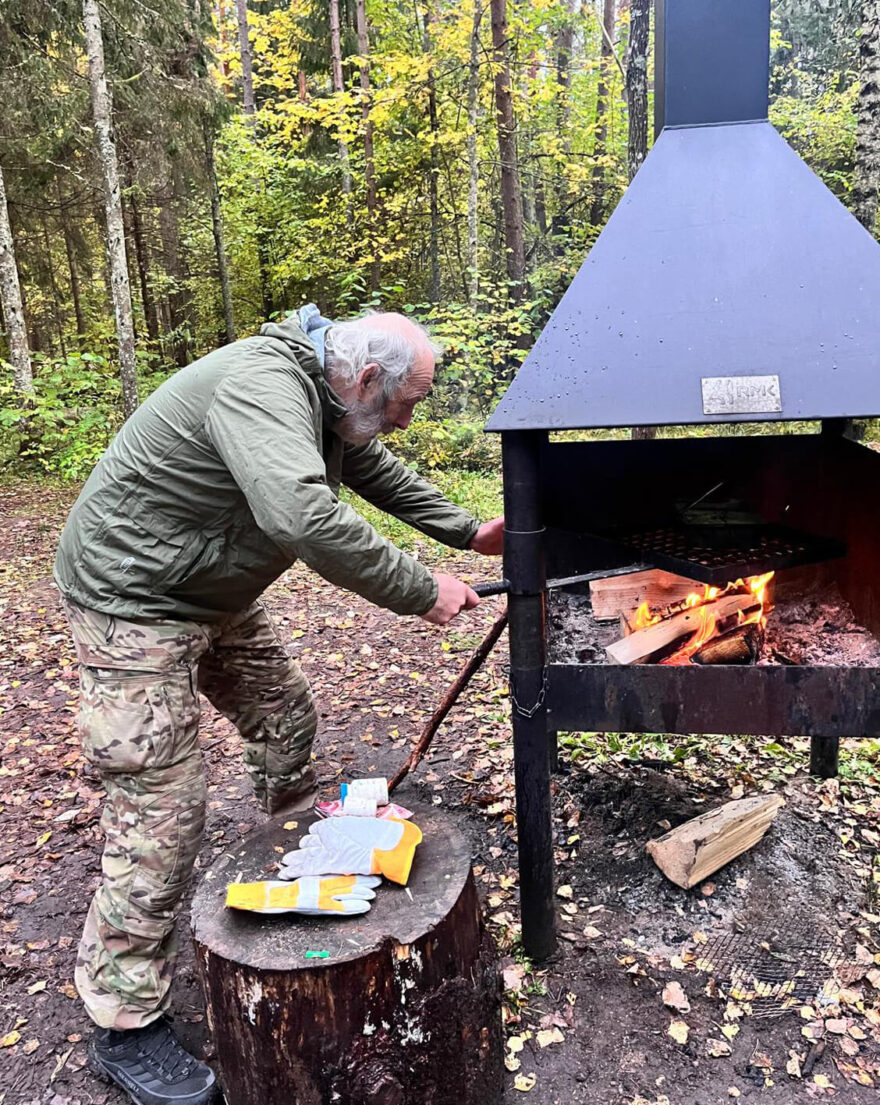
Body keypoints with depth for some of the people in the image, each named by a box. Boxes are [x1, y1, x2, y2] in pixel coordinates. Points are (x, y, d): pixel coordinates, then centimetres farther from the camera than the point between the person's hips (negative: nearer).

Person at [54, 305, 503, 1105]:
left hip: (217, 595, 10)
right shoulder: (261, 386, -30)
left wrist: (471, 534, 13)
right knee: (162, 808, -7)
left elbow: (382, 476, 17)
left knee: (284, 718, 19)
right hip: (135, 599, -10)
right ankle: (126, 1025, 10)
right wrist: (422, 593, -35)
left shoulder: (329, 404, 3)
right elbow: (304, 517, -45)